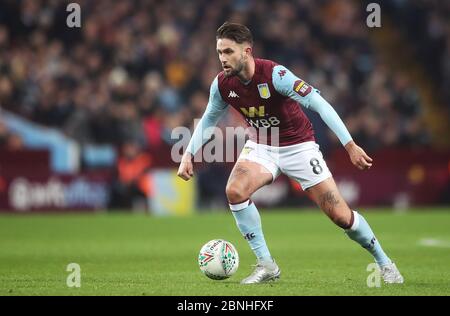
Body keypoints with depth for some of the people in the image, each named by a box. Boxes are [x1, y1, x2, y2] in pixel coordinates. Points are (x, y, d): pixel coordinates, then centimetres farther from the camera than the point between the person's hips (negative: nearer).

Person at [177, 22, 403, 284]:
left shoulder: (275, 74, -29)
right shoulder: (222, 84, -12)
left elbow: (319, 104, -30)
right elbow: (208, 120, 8)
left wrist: (350, 145, -36)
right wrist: (189, 155, -1)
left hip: (298, 145, -4)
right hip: (261, 146, 4)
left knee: (340, 215, -8)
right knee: (235, 191, -25)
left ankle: (384, 263, 16)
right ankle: (266, 265, -11)